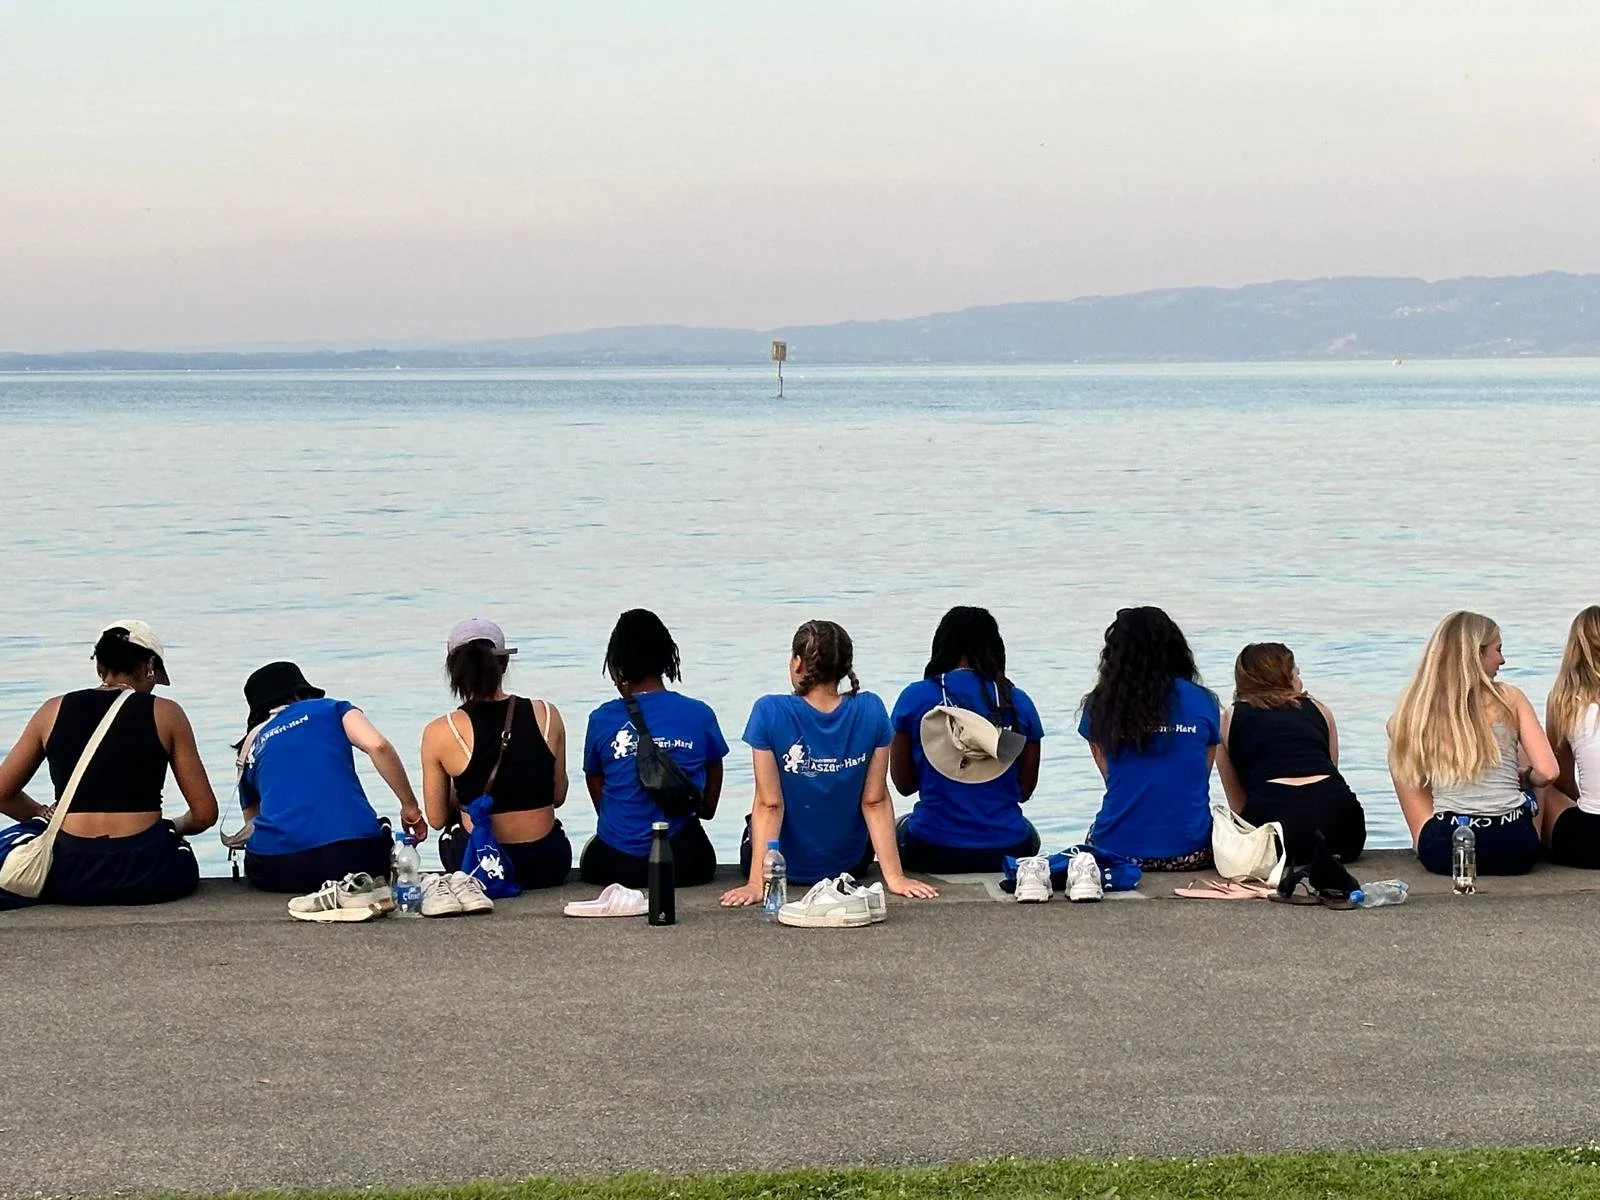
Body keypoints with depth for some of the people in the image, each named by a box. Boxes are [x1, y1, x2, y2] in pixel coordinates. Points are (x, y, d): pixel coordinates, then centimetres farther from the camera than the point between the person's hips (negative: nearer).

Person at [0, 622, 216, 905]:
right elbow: (204, 814, 2)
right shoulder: (165, 714, 2)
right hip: (147, 874, -1)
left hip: (69, 880, 1)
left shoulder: (54, 711, 8)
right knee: (181, 853, 34)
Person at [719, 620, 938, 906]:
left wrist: (757, 883, -19)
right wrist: (894, 877, -9)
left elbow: (769, 805, -22)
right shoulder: (871, 711, -15)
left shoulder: (769, 712, -22)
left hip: (786, 868, -2)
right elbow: (875, 802, -13)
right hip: (851, 865, 2)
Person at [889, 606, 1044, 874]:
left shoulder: (915, 697, -5)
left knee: (899, 828, 35)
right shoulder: (1018, 702, -1)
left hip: (933, 851, -2)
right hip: (1007, 849, 2)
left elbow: (904, 784, 2)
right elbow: (1025, 789, 7)